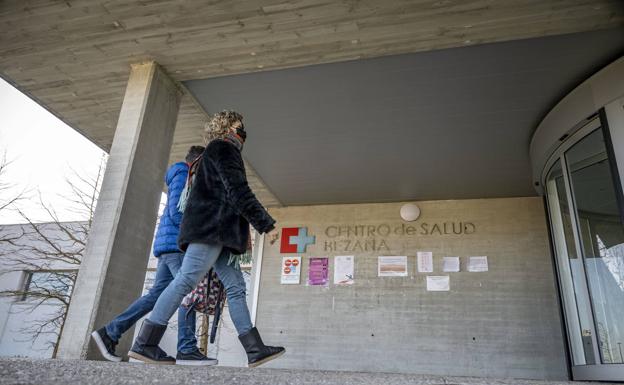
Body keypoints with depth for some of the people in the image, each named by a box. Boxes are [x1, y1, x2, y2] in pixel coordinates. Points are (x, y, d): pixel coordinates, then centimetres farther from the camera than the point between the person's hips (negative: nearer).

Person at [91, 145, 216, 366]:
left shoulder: (184, 180, 27)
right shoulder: (183, 176, -3)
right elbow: (176, 213, -15)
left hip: (169, 246, 10)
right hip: (175, 243, -10)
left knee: (156, 294, 7)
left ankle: (109, 333, 11)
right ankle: (187, 349, -14)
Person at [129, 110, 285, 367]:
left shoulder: (221, 151, 30)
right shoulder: (223, 148, 1)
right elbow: (237, 191, -12)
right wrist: (265, 223, -12)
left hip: (216, 231, 11)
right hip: (212, 227, -11)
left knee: (235, 286, 2)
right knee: (186, 280, -14)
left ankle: (255, 350, 0)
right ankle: (144, 345, -11)